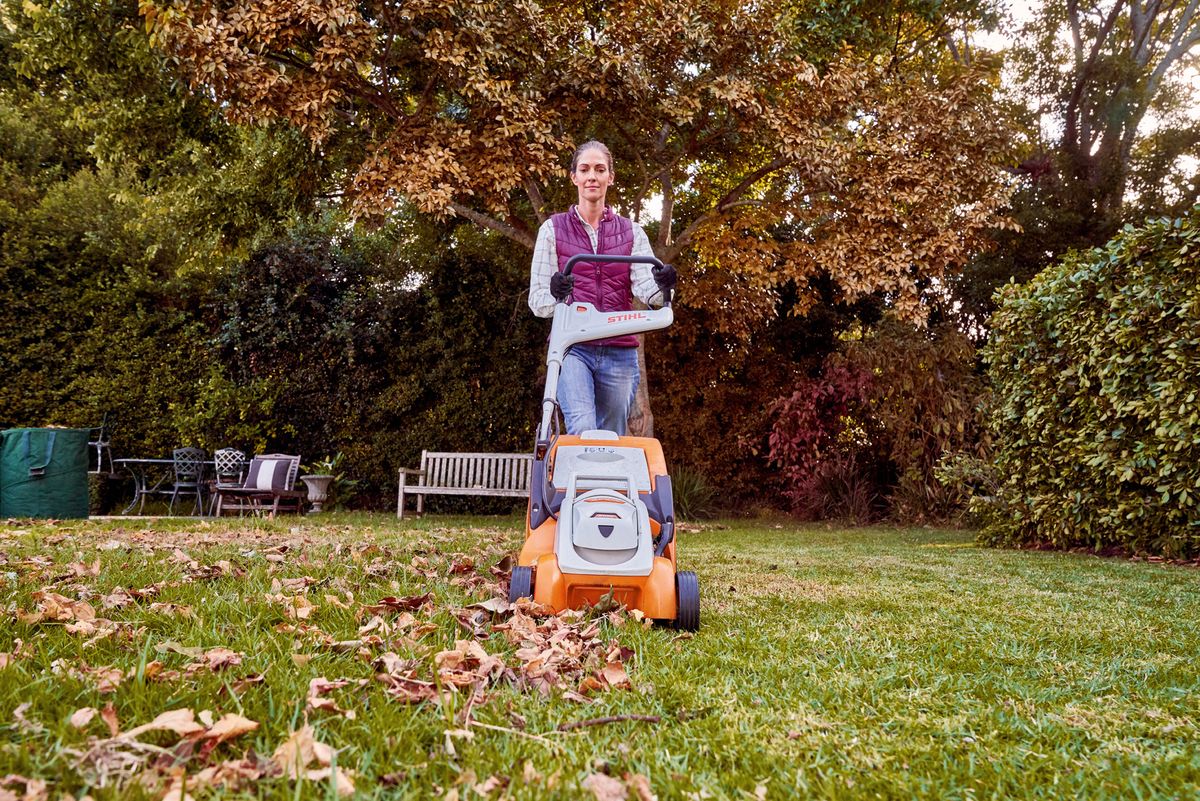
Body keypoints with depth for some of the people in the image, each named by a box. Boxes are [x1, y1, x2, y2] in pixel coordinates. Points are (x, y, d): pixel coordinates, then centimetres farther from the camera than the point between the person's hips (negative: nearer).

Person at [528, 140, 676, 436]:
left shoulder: (631, 232, 12)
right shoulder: (553, 229, 7)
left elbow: (645, 288, -3)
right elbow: (537, 300, 3)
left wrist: (662, 286, -27)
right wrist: (554, 294, -21)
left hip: (620, 352, 3)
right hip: (572, 348, -2)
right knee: (582, 432, -23)